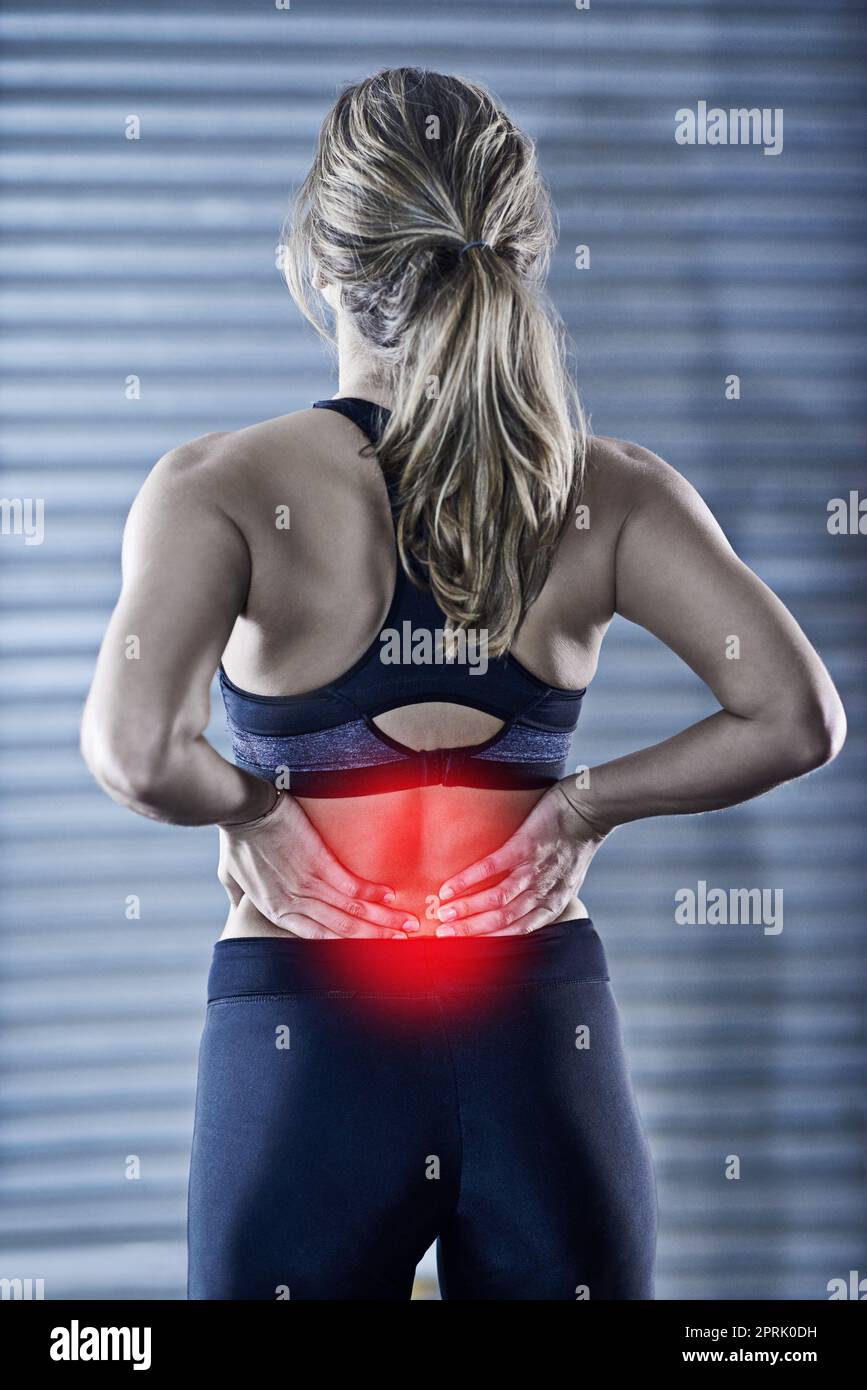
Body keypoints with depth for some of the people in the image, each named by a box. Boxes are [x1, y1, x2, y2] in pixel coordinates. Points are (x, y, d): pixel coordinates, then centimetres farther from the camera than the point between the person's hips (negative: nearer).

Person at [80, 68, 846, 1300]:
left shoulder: (226, 489, -11)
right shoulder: (605, 494, -3)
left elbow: (137, 752, -26)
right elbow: (796, 717, -11)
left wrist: (247, 802, -7)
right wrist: (588, 803, -1)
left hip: (307, 1046, -2)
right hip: (545, 1047, 2)